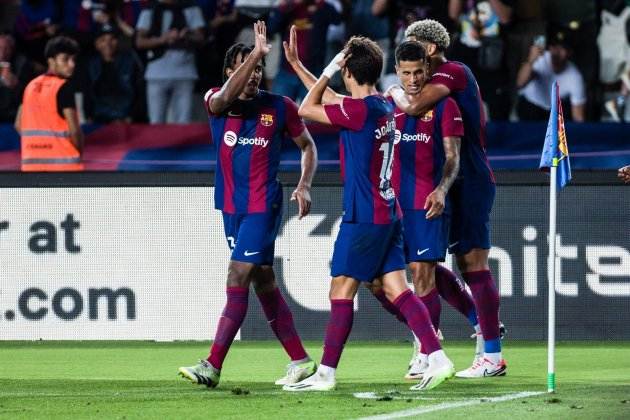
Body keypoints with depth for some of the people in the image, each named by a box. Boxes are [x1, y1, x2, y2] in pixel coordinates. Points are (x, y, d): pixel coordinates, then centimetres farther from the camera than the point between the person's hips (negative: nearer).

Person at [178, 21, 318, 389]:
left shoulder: (279, 107, -3)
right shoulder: (217, 103, 0)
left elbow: (308, 145, 10)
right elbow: (226, 98, -25)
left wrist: (304, 185, -6)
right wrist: (255, 53, -35)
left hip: (263, 206, -4)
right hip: (232, 207, 4)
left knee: (237, 282, -12)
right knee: (264, 284, 10)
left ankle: (212, 366, -14)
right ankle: (301, 361, 18)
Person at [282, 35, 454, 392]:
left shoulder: (358, 109, -16)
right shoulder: (384, 106, 11)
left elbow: (307, 109, -8)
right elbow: (331, 100, 27)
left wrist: (329, 70, -1)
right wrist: (297, 66, 32)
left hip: (364, 218, -8)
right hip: (389, 214, 8)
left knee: (341, 291, -3)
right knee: (397, 289, 5)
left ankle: (326, 373, 0)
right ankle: (437, 358, -5)